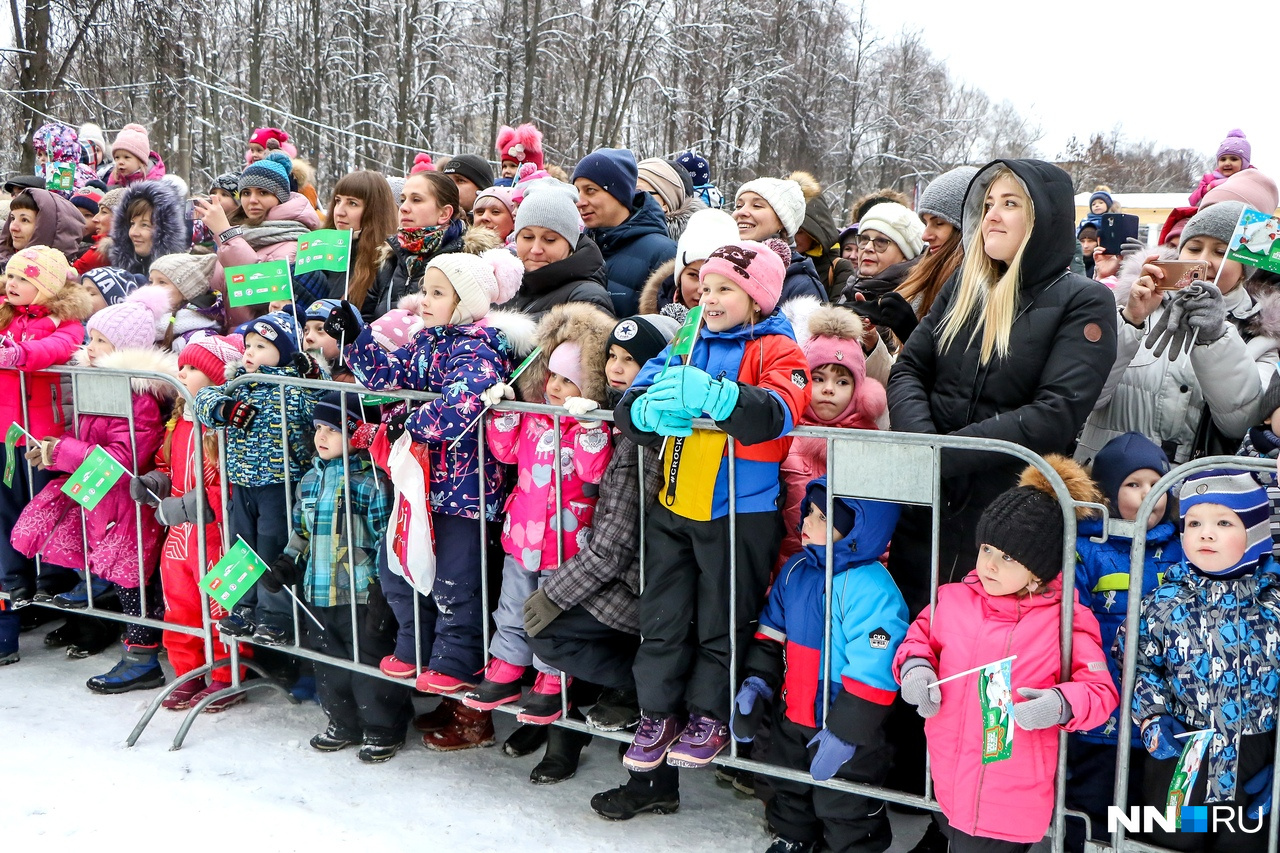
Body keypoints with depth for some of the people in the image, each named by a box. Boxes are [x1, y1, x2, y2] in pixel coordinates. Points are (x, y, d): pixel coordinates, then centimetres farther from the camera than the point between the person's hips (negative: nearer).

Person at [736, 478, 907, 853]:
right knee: (790, 790, 28)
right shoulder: (796, 569, -2)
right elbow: (772, 631, 9)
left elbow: (871, 672, -26)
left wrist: (844, 732, -23)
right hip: (790, 713, 8)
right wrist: (757, 683, -2)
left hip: (844, 726, -8)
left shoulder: (872, 589, -26)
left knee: (843, 806, 11)